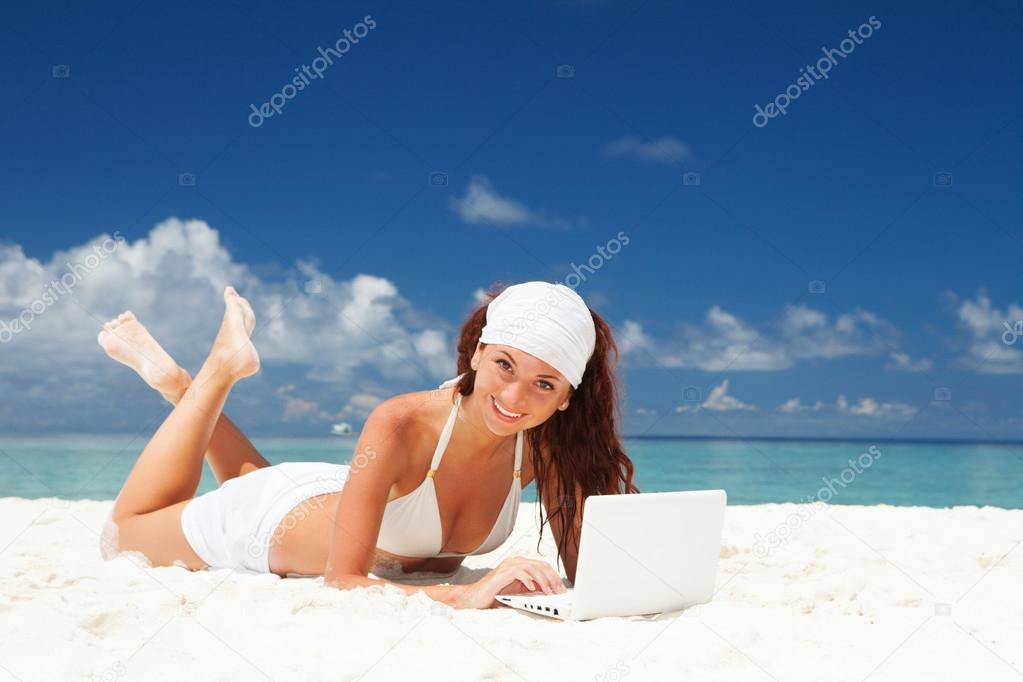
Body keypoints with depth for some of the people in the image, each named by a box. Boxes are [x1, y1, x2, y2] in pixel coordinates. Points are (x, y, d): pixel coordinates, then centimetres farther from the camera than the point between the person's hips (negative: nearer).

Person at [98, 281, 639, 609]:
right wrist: (463, 595, -55)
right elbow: (341, 581, -41)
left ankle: (184, 386, 41)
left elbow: (588, 568, -22)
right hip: (273, 518, -5)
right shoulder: (400, 425, -42)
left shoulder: (547, 443, -29)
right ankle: (222, 367, 24)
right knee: (120, 538, 23)